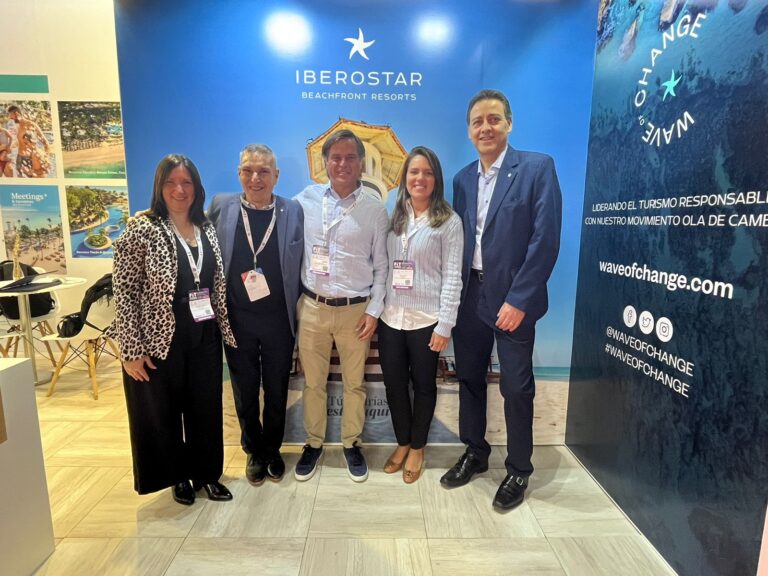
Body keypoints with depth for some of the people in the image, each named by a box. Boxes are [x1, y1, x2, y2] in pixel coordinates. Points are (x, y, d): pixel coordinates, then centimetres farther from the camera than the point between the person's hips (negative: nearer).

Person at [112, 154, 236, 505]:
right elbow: (124, 293, -12)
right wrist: (132, 350, -13)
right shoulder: (142, 230, -11)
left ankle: (206, 474, 35)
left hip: (205, 337, 5)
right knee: (163, 411, 14)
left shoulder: (206, 228, 5)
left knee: (206, 408, 14)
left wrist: (225, 329, 9)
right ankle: (178, 477, 37)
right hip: (160, 340, -4)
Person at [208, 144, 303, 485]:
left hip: (279, 318, 0)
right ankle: (254, 451, 38)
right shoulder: (221, 207, -1)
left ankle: (272, 450, 38)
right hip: (237, 318, 1)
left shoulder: (293, 211, -3)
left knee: (277, 390, 14)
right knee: (244, 390, 15)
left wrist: (297, 308, -2)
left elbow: (299, 263, 1)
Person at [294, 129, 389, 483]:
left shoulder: (375, 210, -2)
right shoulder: (306, 199, 2)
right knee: (313, 381, 13)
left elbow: (381, 266, 1)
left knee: (354, 383, 12)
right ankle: (313, 443, 33)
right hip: (312, 307, 1)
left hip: (355, 310, -1)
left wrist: (374, 310, -4)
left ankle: (352, 444, 32)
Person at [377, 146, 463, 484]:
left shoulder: (449, 221, -4)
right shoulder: (393, 218, 8)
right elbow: (382, 267, 7)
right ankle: (402, 443, 36)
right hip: (390, 317, 4)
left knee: (423, 385, 12)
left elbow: (452, 277, -8)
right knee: (394, 384, 14)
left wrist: (445, 325, -12)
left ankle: (417, 447, 34)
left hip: (426, 320, -4)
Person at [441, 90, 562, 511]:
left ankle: (519, 470, 27)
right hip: (469, 294, 5)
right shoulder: (463, 179, 11)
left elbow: (546, 239, -13)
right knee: (469, 378, 15)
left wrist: (518, 299, -16)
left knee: (516, 388, 5)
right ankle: (475, 453, 36)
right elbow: (459, 240, 10)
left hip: (512, 298, -5)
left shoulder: (537, 167, -6)